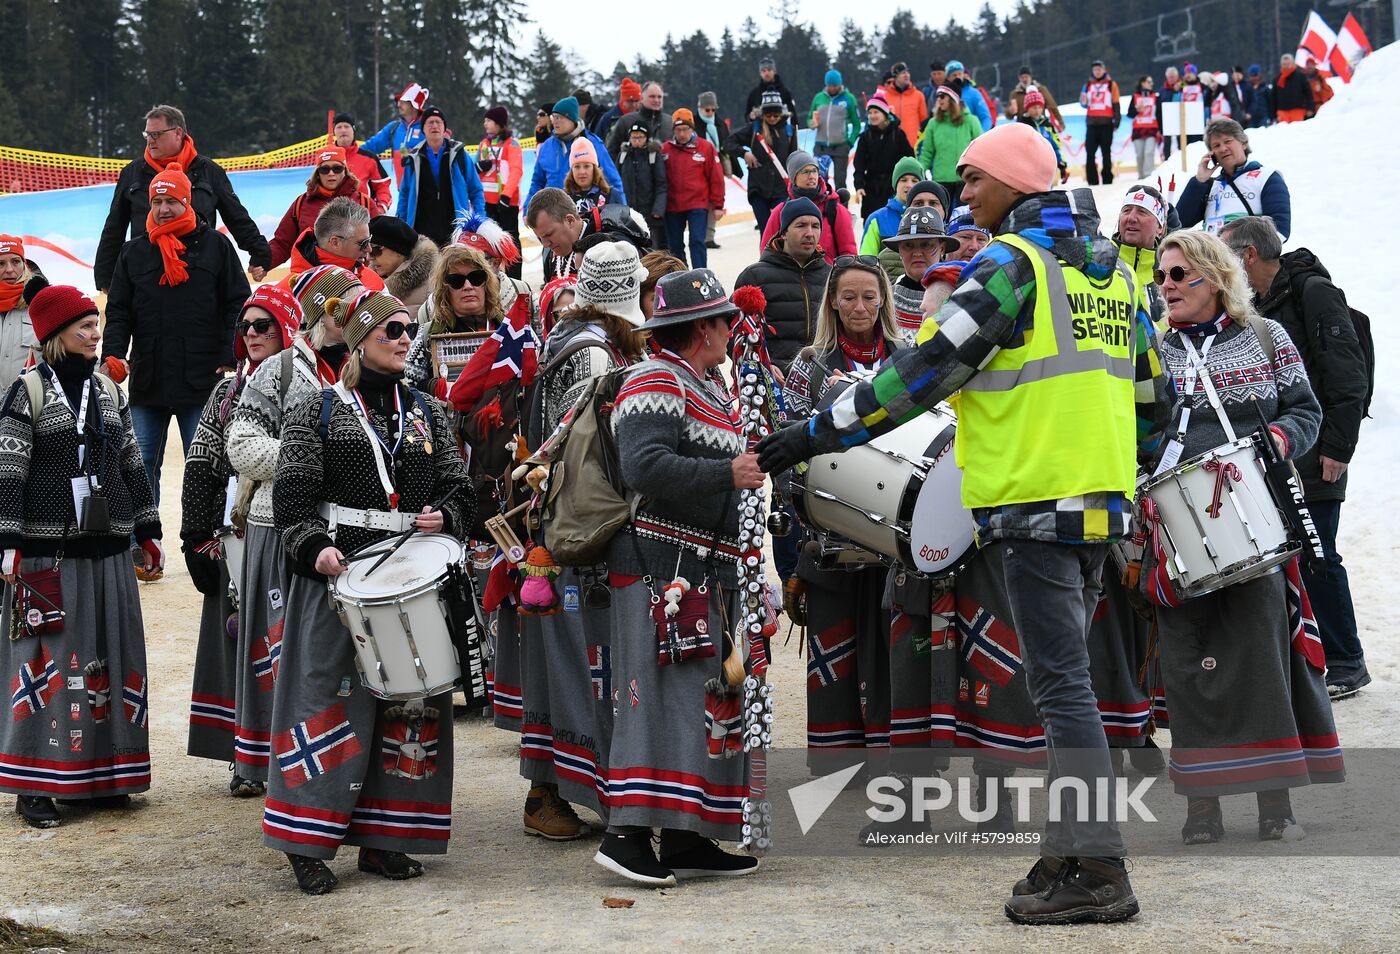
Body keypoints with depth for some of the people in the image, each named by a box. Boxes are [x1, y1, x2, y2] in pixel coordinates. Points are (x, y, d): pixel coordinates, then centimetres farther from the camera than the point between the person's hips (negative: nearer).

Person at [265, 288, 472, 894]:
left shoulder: (426, 414, 15)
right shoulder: (318, 413, 2)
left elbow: (457, 488, 16)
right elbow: (292, 495, -4)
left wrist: (444, 517, -5)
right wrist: (315, 547, -20)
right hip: (337, 573, -4)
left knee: (407, 703, 5)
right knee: (328, 698, -6)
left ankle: (382, 838, 14)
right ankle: (307, 841, 0)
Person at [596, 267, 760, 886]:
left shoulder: (709, 386, 21)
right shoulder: (655, 382, -10)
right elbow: (645, 468, -24)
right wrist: (728, 474, -23)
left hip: (709, 570, 10)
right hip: (662, 566, -10)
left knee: (704, 701, 9)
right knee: (664, 695, -14)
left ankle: (687, 840, 13)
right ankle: (627, 833, -14)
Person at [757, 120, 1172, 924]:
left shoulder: (1011, 263, -9)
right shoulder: (1110, 269, 17)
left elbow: (930, 367, -16)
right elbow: (1153, 393, 22)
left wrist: (820, 432, -14)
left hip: (1031, 498, -9)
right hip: (1100, 504, 9)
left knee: (1062, 684, -8)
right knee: (1065, 679, 14)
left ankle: (1097, 870, -8)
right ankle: (1075, 849, 17)